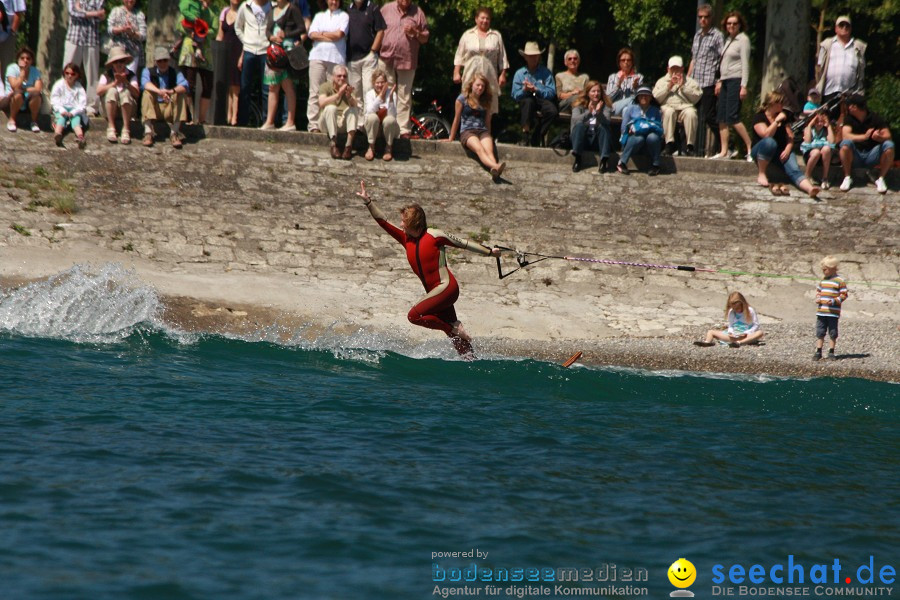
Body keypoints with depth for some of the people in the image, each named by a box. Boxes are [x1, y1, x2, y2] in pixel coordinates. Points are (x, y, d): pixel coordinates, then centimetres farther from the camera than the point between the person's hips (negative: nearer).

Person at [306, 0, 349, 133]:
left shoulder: (344, 16, 10)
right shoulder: (319, 16, 20)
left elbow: (339, 34, -5)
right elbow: (312, 34, 5)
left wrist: (322, 34, 6)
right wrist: (331, 37, -3)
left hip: (336, 58, -2)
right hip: (318, 56, 2)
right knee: (315, 92, -4)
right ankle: (313, 124, -6)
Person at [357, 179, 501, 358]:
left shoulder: (434, 236, -9)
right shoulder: (405, 239, 7)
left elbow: (464, 243, 2)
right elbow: (383, 221, 4)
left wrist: (489, 252, 12)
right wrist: (368, 202, -8)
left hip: (446, 287, -7)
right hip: (434, 291, 7)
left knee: (414, 315, -21)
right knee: (454, 334, 7)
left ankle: (456, 330, -11)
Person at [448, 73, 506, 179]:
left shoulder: (486, 102, 19)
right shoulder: (462, 99, 8)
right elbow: (457, 119, 12)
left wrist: (489, 137, 26)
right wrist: (451, 139, 17)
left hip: (483, 131, 4)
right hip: (467, 131, -4)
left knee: (489, 151, -31)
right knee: (479, 149, -35)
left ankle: (494, 170, -62)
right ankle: (495, 166, -64)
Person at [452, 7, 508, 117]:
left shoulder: (496, 36, 11)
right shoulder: (467, 35, 10)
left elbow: (502, 58, 10)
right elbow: (459, 56, 10)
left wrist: (503, 74, 4)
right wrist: (456, 73, 2)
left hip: (489, 78, 0)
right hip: (470, 77, 0)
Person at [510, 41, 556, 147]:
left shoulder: (546, 73, 10)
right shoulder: (519, 73, 13)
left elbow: (551, 93, -4)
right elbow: (515, 95, 4)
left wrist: (535, 89, -15)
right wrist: (524, 89, -16)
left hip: (542, 100, 0)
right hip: (526, 101, 0)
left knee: (553, 111, -33)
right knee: (529, 101, -38)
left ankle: (536, 137, -14)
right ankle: (525, 136, -36)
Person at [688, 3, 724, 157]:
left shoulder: (717, 36, -2)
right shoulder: (697, 35, 19)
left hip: (709, 83, -7)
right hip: (695, 84, 7)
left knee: (708, 118, -7)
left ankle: (708, 149, -6)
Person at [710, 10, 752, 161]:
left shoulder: (743, 39, -5)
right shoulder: (729, 40, 18)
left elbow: (745, 64, -11)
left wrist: (743, 86, -17)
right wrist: (719, 81, 17)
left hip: (736, 80, -8)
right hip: (726, 81, 8)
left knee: (732, 117, -15)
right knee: (721, 118, 4)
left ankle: (750, 148, -12)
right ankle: (724, 151, 6)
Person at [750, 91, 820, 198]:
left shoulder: (784, 117, 12)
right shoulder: (759, 117, -4)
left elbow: (790, 136, 5)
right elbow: (766, 135, -21)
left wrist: (788, 149, -13)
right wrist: (777, 121, -20)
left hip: (782, 152, 3)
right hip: (761, 151, -3)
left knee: (794, 170, -25)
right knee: (769, 142, -39)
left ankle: (810, 189, -54)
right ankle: (761, 174, -24)